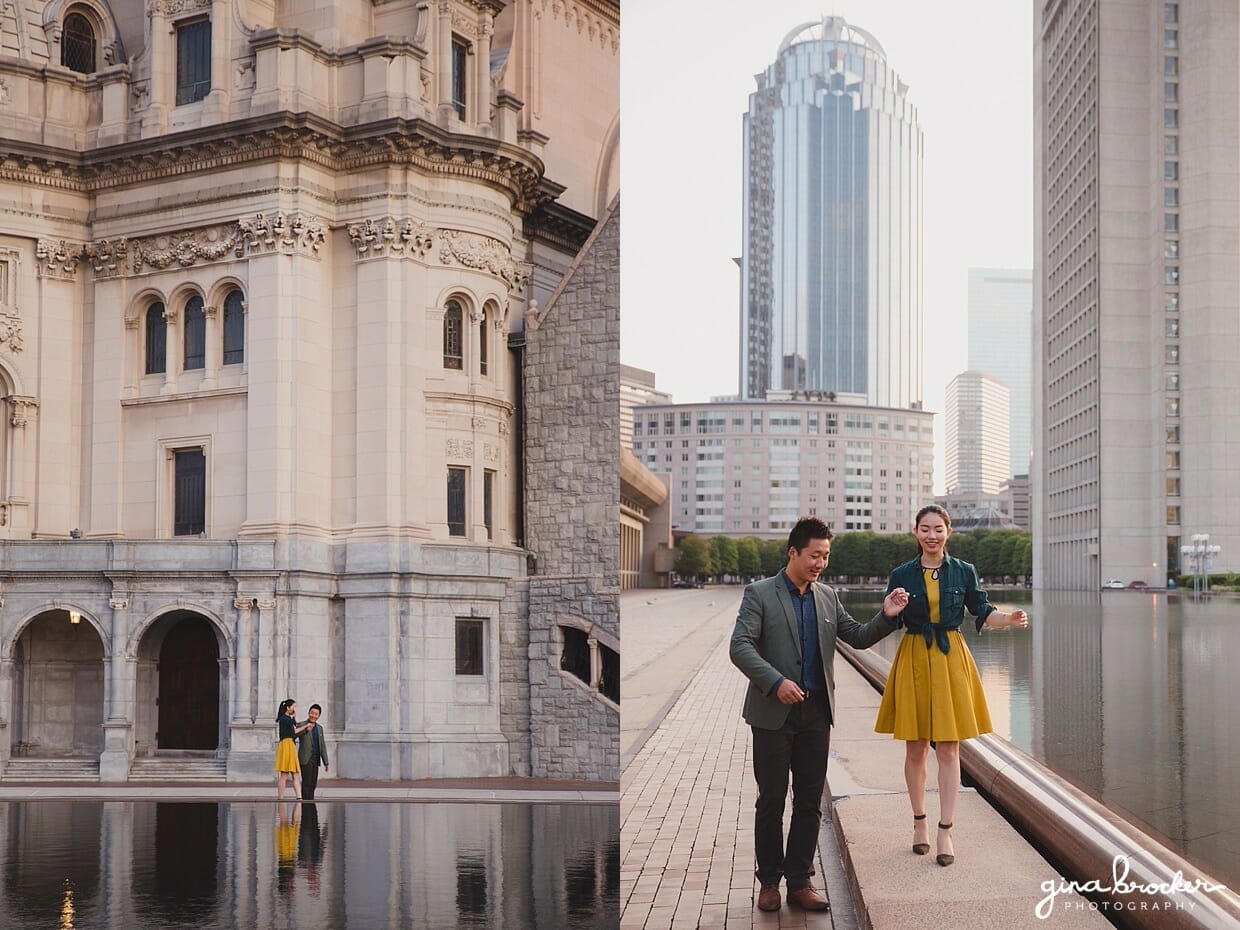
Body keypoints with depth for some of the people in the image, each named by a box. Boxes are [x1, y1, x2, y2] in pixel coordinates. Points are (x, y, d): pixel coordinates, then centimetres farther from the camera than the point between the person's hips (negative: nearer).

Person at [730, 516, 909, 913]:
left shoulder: (827, 597, 11)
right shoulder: (760, 594, -5)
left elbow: (858, 637, 16)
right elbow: (739, 646, -13)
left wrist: (886, 616, -2)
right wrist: (775, 682, -24)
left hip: (816, 712, 5)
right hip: (774, 713, -4)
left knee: (809, 802, 7)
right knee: (771, 801, 4)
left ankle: (800, 881, 15)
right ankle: (769, 881, 16)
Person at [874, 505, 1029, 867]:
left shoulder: (964, 572, 3)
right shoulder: (901, 575, 1)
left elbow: (982, 613, 8)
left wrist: (1011, 619, -11)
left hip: (951, 660, 0)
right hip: (914, 660, 0)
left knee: (948, 749, 0)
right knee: (915, 749, 7)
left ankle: (945, 831, 4)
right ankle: (920, 822, 22)